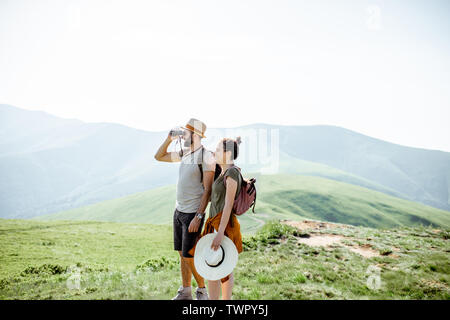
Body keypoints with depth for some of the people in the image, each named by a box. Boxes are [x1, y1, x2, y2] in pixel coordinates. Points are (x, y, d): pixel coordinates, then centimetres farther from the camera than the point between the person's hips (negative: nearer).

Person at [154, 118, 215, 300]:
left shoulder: (206, 156, -15)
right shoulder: (184, 154, 9)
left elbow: (208, 190, -18)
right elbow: (158, 156, 21)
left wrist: (198, 217, -21)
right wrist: (169, 139, 6)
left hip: (193, 213, -8)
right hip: (179, 210, 8)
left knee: (189, 256, -3)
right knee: (182, 253, 13)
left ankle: (202, 291, 17)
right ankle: (185, 292, 26)